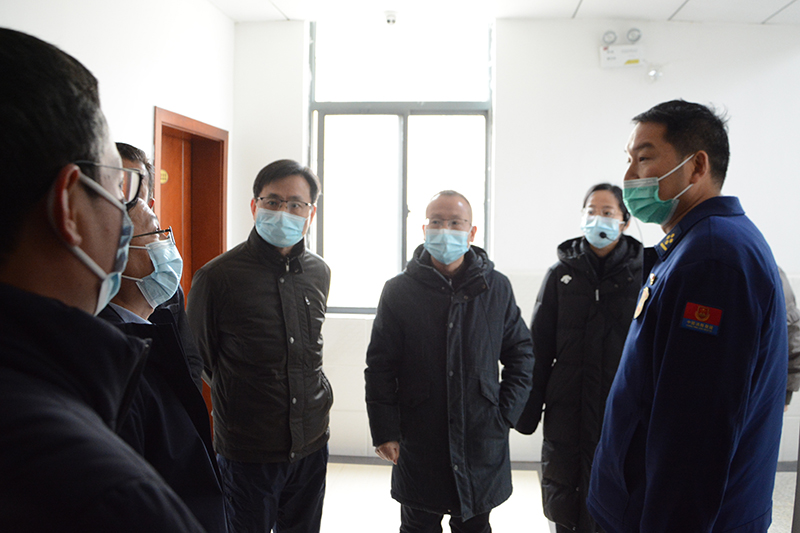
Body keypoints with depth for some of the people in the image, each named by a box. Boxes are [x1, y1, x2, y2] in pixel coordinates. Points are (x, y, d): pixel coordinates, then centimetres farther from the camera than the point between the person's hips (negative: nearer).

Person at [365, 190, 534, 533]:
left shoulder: (497, 288, 2)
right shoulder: (399, 290, -2)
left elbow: (521, 354, 9)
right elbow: (380, 367, -1)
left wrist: (505, 415, 0)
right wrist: (384, 431, -6)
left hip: (482, 441, 1)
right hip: (417, 442, -1)